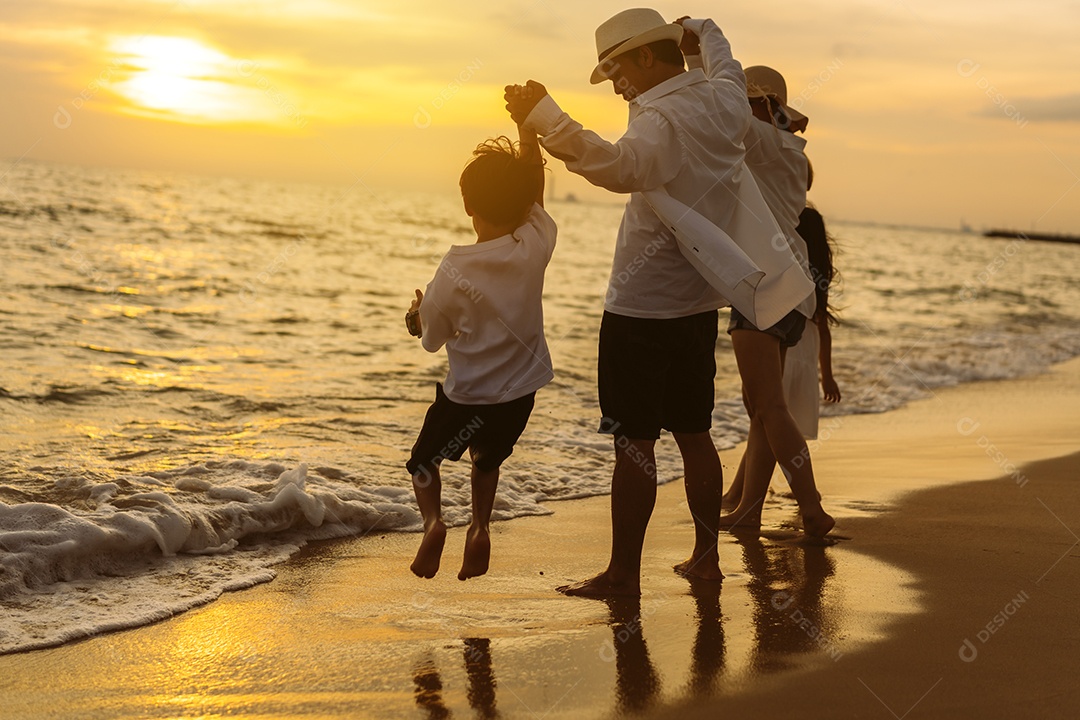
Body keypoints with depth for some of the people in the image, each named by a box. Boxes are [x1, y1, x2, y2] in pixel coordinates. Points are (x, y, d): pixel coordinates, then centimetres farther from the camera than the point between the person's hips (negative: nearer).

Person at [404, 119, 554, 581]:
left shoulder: (455, 270, -19)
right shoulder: (536, 245, -13)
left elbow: (431, 337, -5)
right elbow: (535, 187, 5)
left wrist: (418, 312, 15)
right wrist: (528, 128, 9)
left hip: (467, 395, -3)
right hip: (521, 391, 3)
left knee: (424, 461, 19)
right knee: (487, 459, 29)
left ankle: (432, 519, -7)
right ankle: (480, 527, 9)